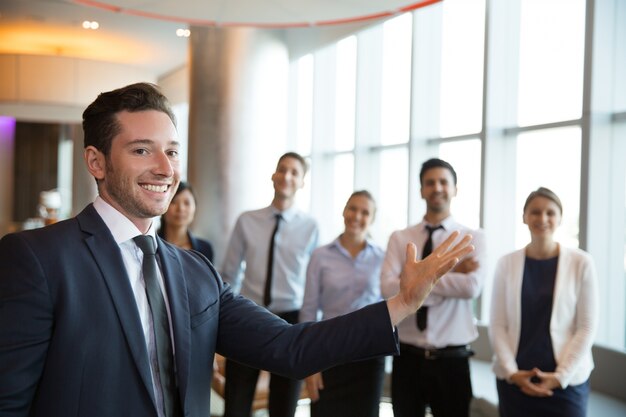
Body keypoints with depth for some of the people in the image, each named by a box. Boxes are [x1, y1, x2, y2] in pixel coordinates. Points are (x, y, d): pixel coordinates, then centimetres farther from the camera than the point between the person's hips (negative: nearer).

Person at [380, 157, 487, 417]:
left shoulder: (473, 238, 0)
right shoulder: (399, 238, 3)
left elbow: (472, 287, -18)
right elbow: (388, 289, -13)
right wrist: (451, 273, -15)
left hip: (451, 361, -1)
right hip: (407, 359, 1)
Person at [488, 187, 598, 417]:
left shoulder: (581, 263, -3)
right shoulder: (507, 264, 2)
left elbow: (587, 327, -3)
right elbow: (497, 325, 1)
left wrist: (561, 375, -9)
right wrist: (511, 371, -8)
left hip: (567, 381, -1)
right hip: (513, 380, 2)